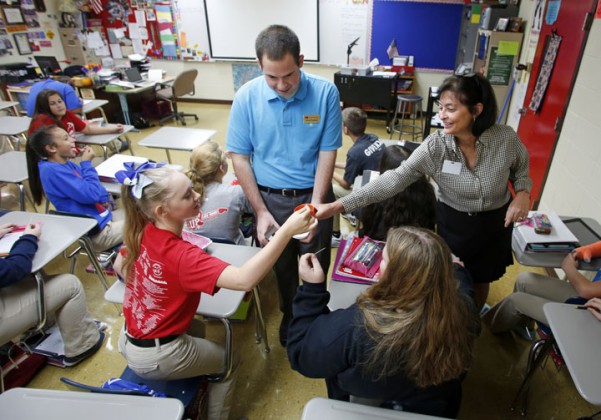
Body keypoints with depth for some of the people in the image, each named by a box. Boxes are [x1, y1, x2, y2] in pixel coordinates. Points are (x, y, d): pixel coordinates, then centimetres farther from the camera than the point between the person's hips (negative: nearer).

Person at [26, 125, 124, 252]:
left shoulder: (67, 164, 7)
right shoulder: (52, 170, -20)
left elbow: (94, 185, 17)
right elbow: (91, 194, -23)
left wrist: (105, 198, -5)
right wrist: (87, 163, -12)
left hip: (103, 217, 9)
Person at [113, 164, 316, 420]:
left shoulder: (140, 233, -11)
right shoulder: (180, 255, -35)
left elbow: (119, 268, 8)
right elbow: (244, 280, -47)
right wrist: (286, 230, -50)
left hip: (130, 340, 7)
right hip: (155, 357, -7)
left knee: (197, 328, 33)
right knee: (227, 361, 17)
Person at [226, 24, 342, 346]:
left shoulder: (325, 93, -13)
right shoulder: (246, 97, -11)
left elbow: (327, 154, -11)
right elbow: (239, 157, -7)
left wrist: (314, 208, -19)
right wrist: (261, 211, -11)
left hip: (313, 195, 0)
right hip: (269, 197, 1)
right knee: (282, 265, 20)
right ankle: (290, 313, 49)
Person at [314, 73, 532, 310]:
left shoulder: (506, 138, -19)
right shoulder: (435, 146, -23)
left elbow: (521, 170, 3)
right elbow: (394, 180, -31)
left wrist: (523, 193, -21)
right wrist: (338, 206, -39)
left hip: (496, 223, 2)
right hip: (453, 223, -1)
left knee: (481, 280, 21)